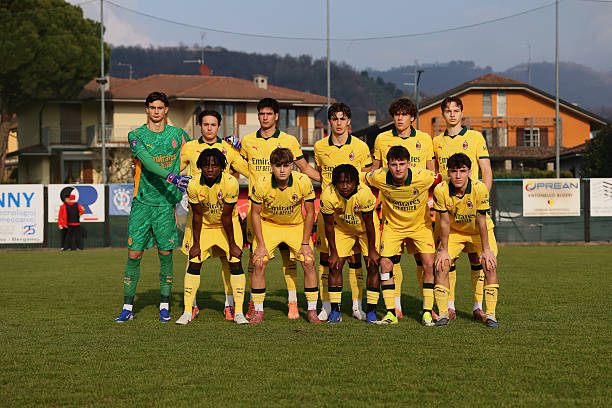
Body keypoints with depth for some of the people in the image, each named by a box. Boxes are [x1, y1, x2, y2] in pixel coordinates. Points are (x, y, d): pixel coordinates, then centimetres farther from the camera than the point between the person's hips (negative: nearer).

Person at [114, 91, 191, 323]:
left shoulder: (177, 134, 7)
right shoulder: (136, 136, 0)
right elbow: (147, 162, -15)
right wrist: (170, 177, -29)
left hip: (167, 203, 1)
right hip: (142, 201, -1)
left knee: (165, 254, 2)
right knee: (134, 253, -1)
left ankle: (164, 306, 13)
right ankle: (128, 308, 6)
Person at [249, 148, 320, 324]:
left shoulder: (303, 182, -23)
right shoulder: (261, 184, -24)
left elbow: (310, 213, -9)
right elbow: (255, 214, -10)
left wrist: (305, 243, -11)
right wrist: (261, 244, -13)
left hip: (296, 225, 1)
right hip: (268, 225, 0)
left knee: (309, 262, -12)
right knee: (259, 263, -15)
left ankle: (312, 310, 1)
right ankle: (258, 312, -1)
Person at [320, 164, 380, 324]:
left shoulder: (364, 193, -34)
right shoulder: (328, 195, -29)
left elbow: (369, 224, -21)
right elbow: (329, 225, -14)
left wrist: (372, 251, -14)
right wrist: (333, 252, -11)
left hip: (366, 229, -1)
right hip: (342, 229, 1)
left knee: (373, 266, -9)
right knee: (335, 266, -9)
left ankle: (371, 310, -1)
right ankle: (335, 311, -2)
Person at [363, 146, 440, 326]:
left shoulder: (423, 177, -27)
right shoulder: (379, 178, -23)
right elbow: (359, 178, -1)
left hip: (420, 224, -1)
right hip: (392, 225, 1)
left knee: (428, 264, -13)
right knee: (386, 265, -10)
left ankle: (427, 311, -1)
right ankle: (391, 312, 1)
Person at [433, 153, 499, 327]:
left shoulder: (479, 189, -29)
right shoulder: (441, 190, -25)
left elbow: (481, 221, -20)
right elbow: (444, 221, -15)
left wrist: (486, 250, -16)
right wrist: (444, 250, -12)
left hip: (479, 232, -1)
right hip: (454, 231, 1)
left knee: (490, 266, -16)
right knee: (442, 266, -13)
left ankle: (490, 314, -7)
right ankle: (443, 314, -2)